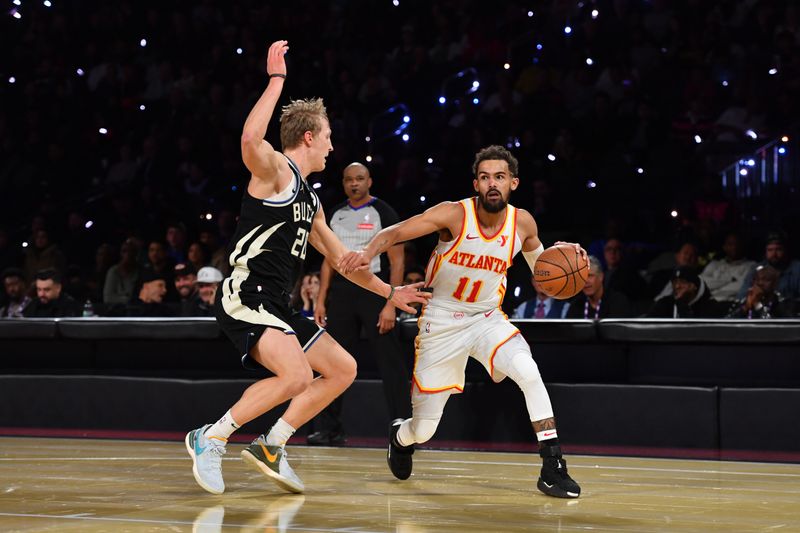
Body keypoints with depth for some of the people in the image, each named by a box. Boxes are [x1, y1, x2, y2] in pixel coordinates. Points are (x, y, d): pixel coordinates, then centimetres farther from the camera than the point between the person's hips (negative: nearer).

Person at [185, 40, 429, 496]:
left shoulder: (309, 200, 21)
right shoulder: (276, 170, -7)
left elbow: (340, 257, 31)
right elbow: (251, 139, -32)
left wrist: (389, 292, 31)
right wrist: (277, 78, -25)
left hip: (276, 306, 10)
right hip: (246, 298, -10)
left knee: (343, 369, 11)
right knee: (297, 376, -27)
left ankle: (271, 447, 12)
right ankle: (211, 439, -12)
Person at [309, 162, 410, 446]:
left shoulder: (383, 212, -5)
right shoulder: (336, 215, 12)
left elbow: (397, 262, -8)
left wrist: (390, 305, -16)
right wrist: (321, 300, 8)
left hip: (374, 290, -5)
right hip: (342, 292, 5)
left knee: (390, 364, -6)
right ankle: (329, 429, 12)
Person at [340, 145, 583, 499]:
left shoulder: (522, 223, -7)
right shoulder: (454, 214, -19)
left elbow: (539, 263, 13)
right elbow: (395, 232, -25)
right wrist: (369, 251, -47)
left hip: (487, 318, 2)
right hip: (441, 323, -2)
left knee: (528, 372, -30)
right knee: (423, 430, 4)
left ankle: (553, 467, -23)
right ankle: (399, 437, 44)